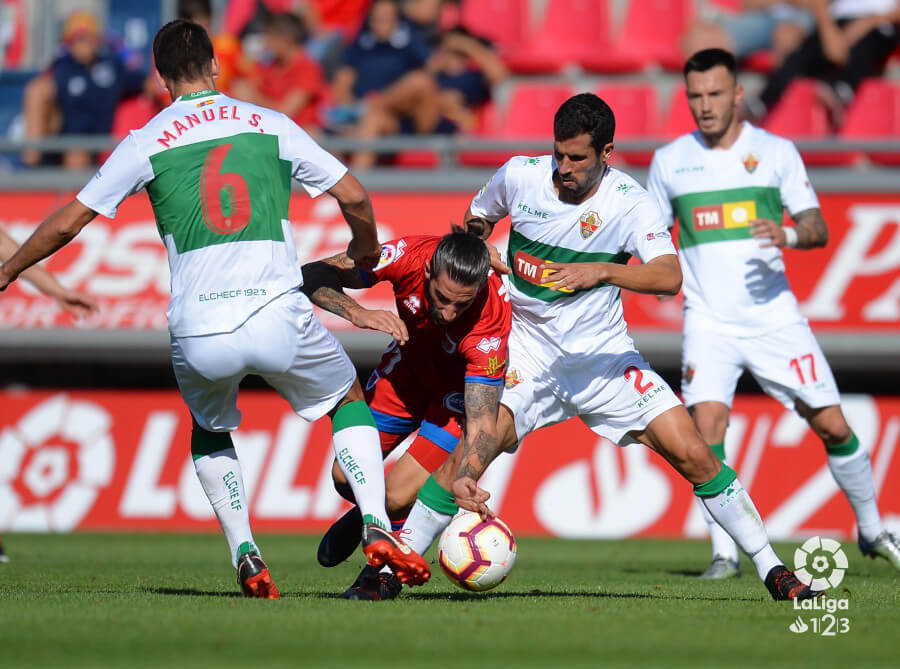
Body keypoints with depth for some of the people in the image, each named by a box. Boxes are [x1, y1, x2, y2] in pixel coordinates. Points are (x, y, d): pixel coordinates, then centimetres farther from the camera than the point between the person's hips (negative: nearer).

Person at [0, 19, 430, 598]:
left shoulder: (146, 143, 8)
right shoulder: (271, 125, 11)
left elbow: (66, 224, 13)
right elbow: (353, 196, 13)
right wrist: (366, 250, 35)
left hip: (199, 334, 0)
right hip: (279, 318, 0)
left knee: (210, 432, 30)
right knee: (350, 400, 25)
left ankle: (246, 555, 13)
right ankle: (376, 527, 3)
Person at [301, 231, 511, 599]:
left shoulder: (490, 322, -40)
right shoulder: (408, 256, -33)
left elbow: (481, 426, -40)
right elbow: (313, 275, -26)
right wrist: (357, 313, -44)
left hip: (467, 385, -4)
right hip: (411, 362, 4)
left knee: (398, 498, -17)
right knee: (346, 475, -3)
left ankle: (389, 568, 17)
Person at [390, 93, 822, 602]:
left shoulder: (631, 202, -13)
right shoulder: (519, 176, -7)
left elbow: (670, 277, -28)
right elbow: (476, 221, 16)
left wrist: (602, 272, -41)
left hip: (605, 354, 0)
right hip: (529, 353, 0)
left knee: (692, 454, -9)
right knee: (470, 455, -22)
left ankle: (771, 569, 4)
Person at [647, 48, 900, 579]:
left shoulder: (776, 152, 2)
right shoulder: (670, 161, 6)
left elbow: (818, 229, -2)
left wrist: (789, 234, -24)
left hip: (774, 314, 0)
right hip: (709, 322, 0)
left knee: (832, 425, 1)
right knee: (707, 425, -19)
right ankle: (725, 554, -11)